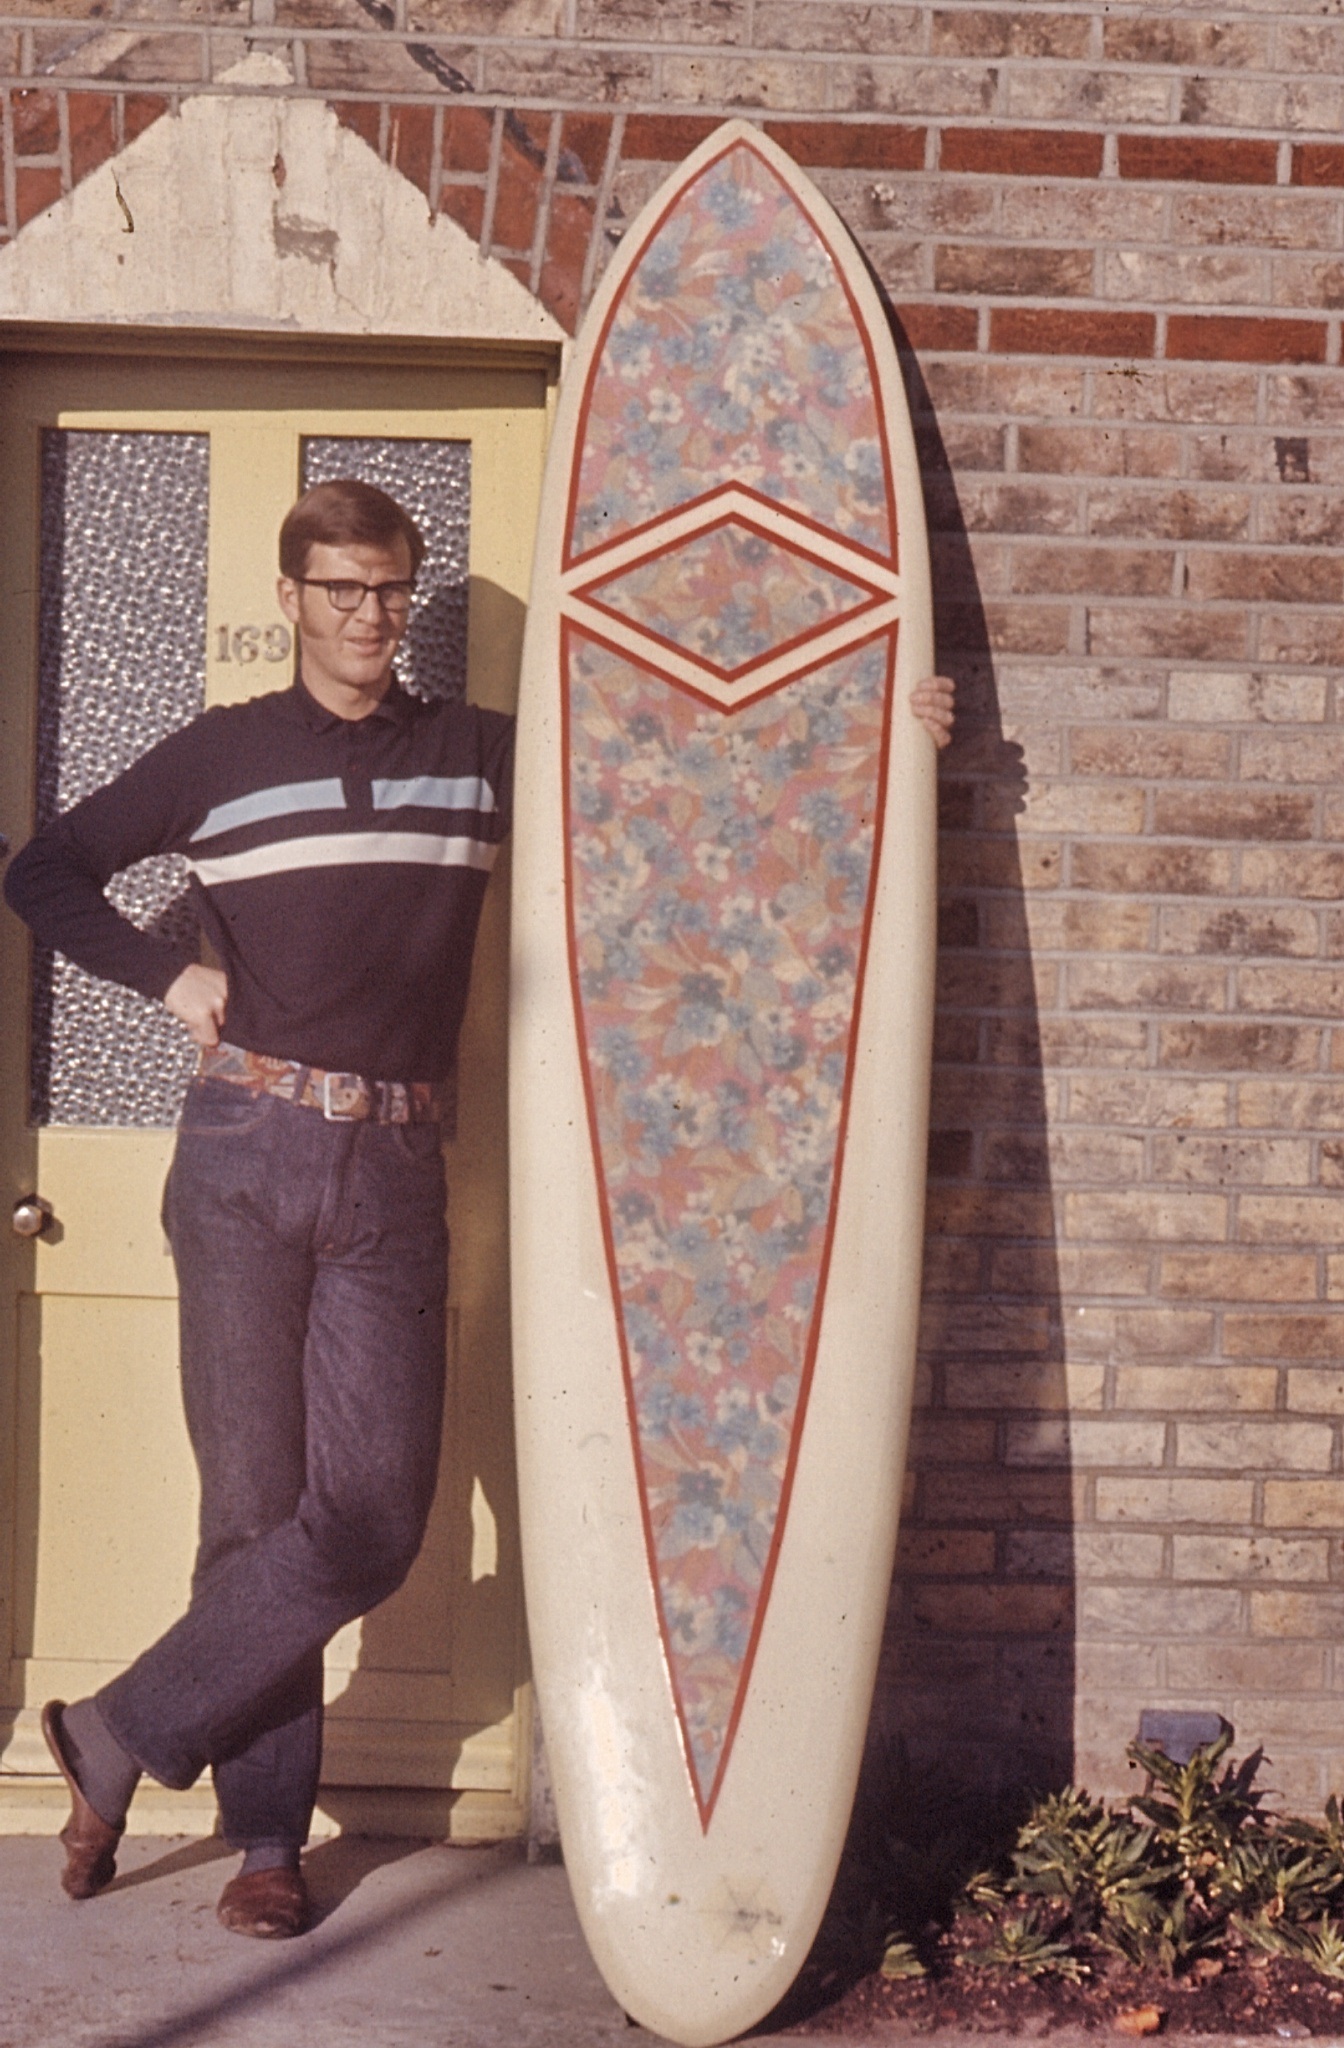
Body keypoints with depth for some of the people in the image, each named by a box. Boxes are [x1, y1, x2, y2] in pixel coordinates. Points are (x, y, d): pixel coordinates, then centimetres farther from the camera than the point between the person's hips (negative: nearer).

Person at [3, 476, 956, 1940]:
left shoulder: (486, 757, 11)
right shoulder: (219, 757, 8)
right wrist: (166, 977, 0)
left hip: (393, 1173, 2)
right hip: (247, 1153, -1)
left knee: (373, 1512, -7)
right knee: (257, 1503, 1)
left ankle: (120, 1739, 6)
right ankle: (267, 1834, 13)